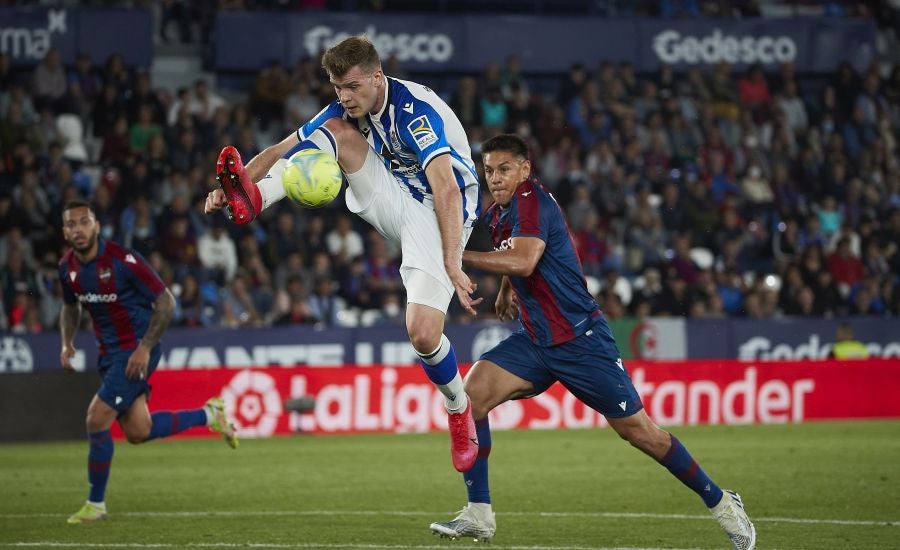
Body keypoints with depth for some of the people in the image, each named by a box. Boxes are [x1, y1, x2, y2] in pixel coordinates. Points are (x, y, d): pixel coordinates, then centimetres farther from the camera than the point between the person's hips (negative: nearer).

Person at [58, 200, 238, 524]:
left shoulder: (122, 260, -21)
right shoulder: (67, 267, 0)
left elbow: (165, 302, -16)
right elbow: (71, 307, 20)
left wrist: (144, 348, -22)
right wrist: (67, 343, 2)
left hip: (136, 351, -7)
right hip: (110, 352, 7)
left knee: (97, 419, -14)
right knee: (137, 432, 6)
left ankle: (96, 504, 2)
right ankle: (208, 415, 29)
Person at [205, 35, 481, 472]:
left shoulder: (414, 109, -25)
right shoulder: (346, 108, -2)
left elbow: (447, 188, -34)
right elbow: (282, 151, -1)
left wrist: (451, 264, -43)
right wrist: (231, 185, -18)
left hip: (437, 215, -6)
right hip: (392, 202, 6)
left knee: (423, 333, -21)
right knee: (338, 130, -16)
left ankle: (458, 409, 9)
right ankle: (253, 198, -33)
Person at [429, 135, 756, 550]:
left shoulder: (532, 200, -16)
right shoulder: (497, 215, 10)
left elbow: (524, 261, -34)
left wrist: (458, 255, -32)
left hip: (579, 339, -8)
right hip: (535, 341, 8)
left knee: (637, 430, -3)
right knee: (472, 392, -14)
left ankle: (721, 503, 14)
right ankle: (478, 515, -11)